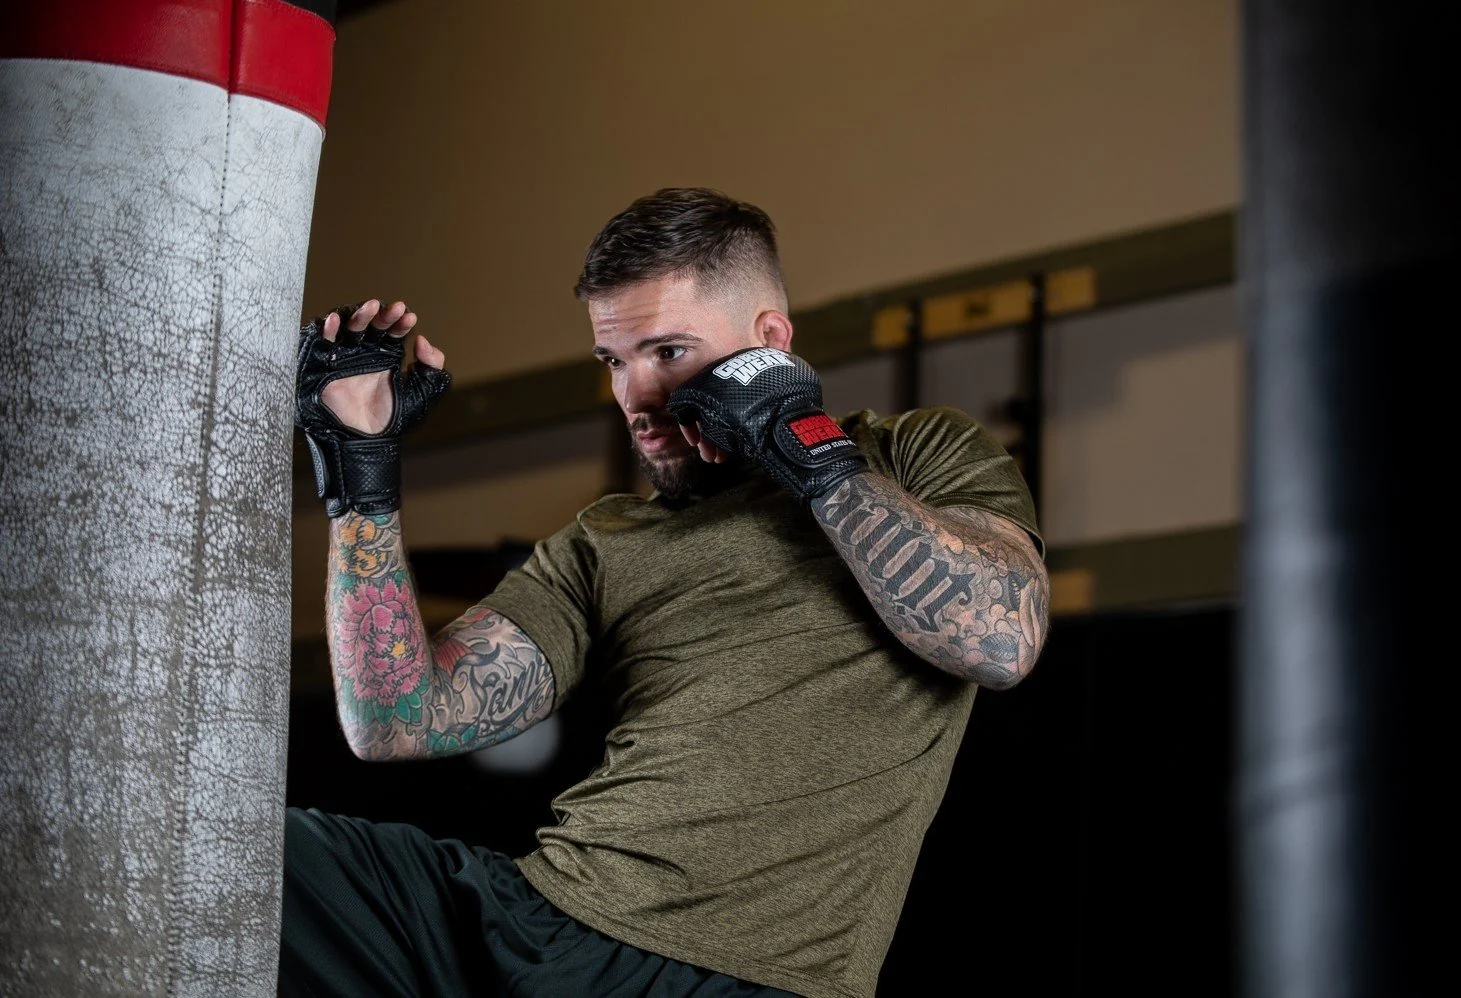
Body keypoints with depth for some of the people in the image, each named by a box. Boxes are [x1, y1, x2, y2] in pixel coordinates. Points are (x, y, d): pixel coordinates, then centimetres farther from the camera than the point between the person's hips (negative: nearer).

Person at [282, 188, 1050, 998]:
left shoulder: (924, 457, 9)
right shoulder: (602, 547, 17)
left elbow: (1004, 641, -10)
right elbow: (401, 722, 8)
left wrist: (815, 452, -8)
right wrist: (362, 469, 2)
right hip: (531, 910, 3)